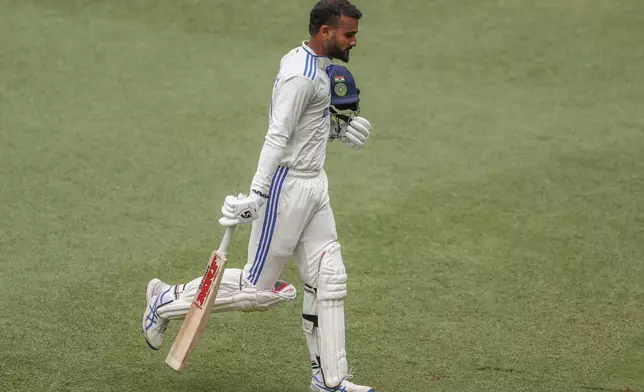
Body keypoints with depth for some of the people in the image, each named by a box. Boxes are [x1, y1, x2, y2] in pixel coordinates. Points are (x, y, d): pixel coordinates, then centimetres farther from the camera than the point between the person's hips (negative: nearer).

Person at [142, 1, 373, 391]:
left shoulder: (316, 66, 11)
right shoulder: (302, 75, -19)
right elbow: (278, 136, -25)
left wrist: (336, 128, 5)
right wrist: (257, 195, -28)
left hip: (314, 186, 10)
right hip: (287, 186, -10)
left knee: (329, 280, 7)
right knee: (258, 288, -1)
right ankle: (167, 300, 15)